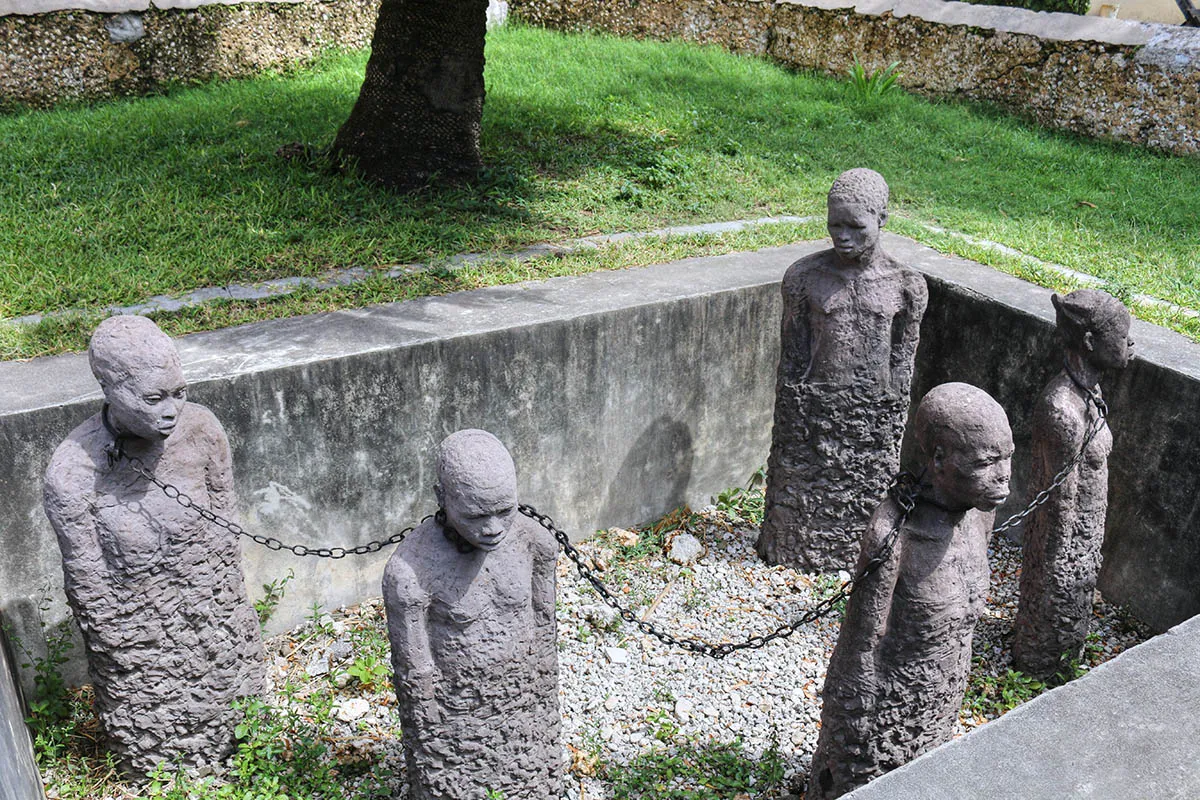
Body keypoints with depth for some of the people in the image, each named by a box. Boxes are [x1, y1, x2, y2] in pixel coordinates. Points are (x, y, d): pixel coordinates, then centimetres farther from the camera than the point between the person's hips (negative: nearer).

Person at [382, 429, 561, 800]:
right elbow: (413, 672, -17)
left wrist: (548, 712, 8)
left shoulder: (535, 540, -18)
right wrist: (427, 759, -6)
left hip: (521, 708, 4)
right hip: (453, 714, -3)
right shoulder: (409, 571, -30)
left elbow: (543, 630, -2)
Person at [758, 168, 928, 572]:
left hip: (874, 410, 0)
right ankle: (799, 553, 36)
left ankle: (856, 556, 37)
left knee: (867, 492, 13)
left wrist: (895, 427, 2)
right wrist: (788, 422, 0)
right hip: (813, 407, 0)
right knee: (803, 484, 13)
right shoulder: (804, 276, -7)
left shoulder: (906, 285, -6)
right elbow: (791, 356, -2)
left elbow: (903, 361, 1)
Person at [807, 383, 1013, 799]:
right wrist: (847, 750, -14)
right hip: (879, 708, -6)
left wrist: (954, 684, 18)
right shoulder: (893, 534, -32)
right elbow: (858, 649, -23)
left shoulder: (978, 509, -10)